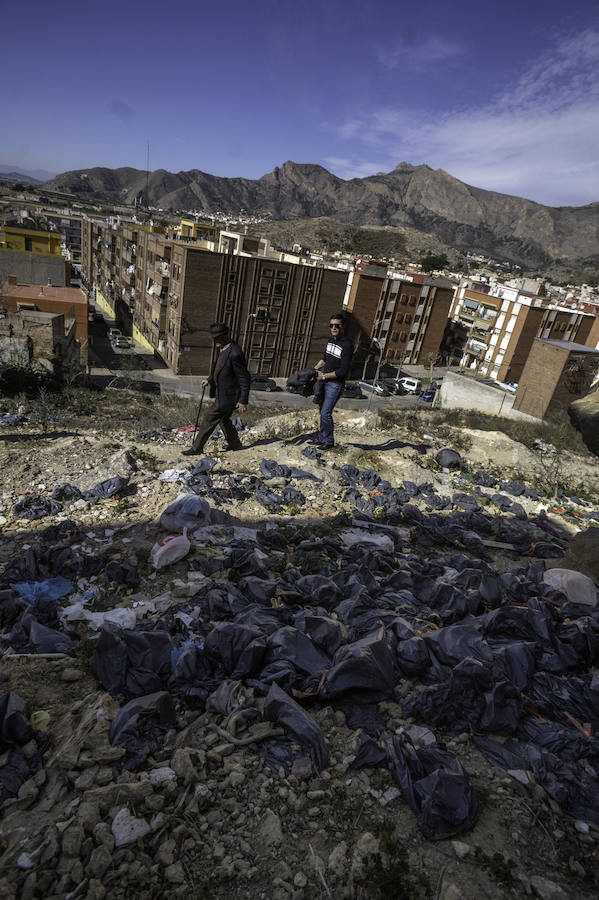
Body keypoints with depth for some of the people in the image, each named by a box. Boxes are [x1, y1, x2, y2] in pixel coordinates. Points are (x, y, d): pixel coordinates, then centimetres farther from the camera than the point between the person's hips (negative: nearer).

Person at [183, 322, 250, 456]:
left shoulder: (235, 353, -26)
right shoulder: (223, 348, 3)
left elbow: (244, 378, -22)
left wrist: (243, 401, -21)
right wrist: (209, 379, 10)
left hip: (227, 395, -10)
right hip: (221, 391, 10)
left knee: (209, 419, -2)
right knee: (223, 419, 23)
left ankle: (197, 448, 11)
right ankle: (235, 444, 40)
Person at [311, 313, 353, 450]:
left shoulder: (347, 345, -18)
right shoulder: (331, 340, 7)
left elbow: (343, 371, -21)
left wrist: (324, 376, -15)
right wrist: (314, 369, 13)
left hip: (336, 384, -8)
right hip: (325, 381, 8)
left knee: (326, 413, -8)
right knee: (322, 411, 15)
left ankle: (329, 441, 8)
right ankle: (321, 437, 29)